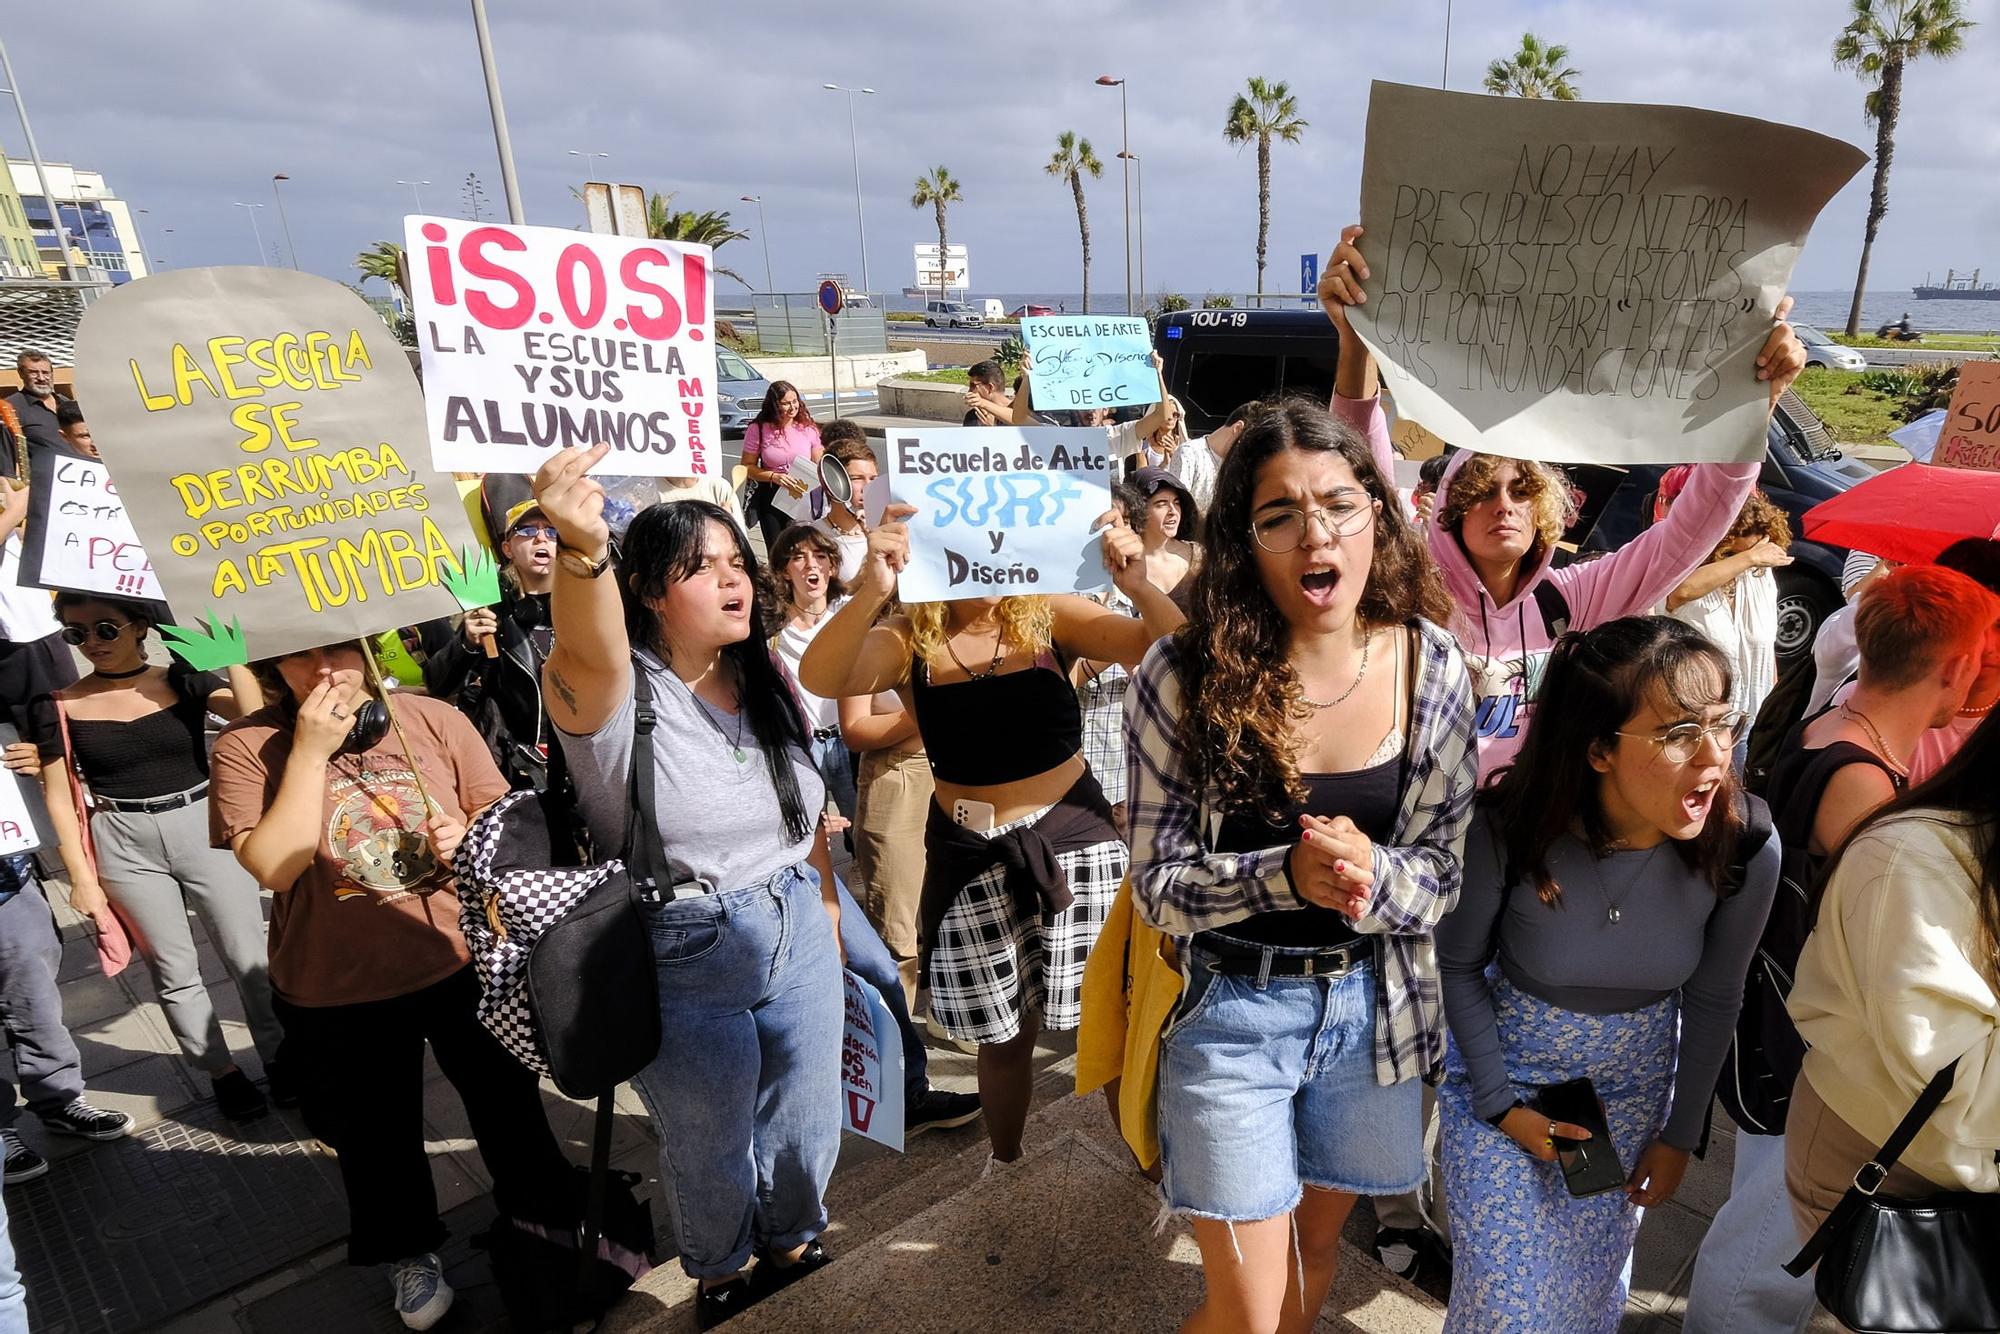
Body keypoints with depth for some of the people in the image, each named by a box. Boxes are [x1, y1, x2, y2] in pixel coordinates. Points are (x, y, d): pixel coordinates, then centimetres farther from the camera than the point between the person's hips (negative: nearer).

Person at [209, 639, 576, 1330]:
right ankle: (409, 1251, 50)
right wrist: (310, 752, -26)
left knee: (507, 1100, 19)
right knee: (377, 1131, 21)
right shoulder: (246, 747, -12)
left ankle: (542, 1211, 48)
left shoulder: (435, 720, -9)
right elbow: (274, 866, -23)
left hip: (464, 962, 1)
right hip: (338, 992, -1)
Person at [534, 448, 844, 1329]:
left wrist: (828, 924, 11)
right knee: (711, 1151, 19)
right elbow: (587, 652, -43)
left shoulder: (767, 682, 1)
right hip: (682, 966, -4)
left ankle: (793, 1251, 53)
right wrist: (583, 548, -63)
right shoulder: (614, 689, -17)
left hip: (797, 940, 5)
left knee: (805, 1128, 22)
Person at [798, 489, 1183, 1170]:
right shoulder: (906, 639, -6)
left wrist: (1139, 587, -31)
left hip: (1073, 839, -1)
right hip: (972, 857, 1)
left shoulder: (1050, 615, -6)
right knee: (1002, 1034, 16)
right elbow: (821, 679, -25)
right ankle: (1005, 1166, 42)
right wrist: (868, 592, -43)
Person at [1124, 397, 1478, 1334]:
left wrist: (1369, 874, -25)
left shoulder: (1432, 670, -9)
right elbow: (1158, 882, -12)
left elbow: (1445, 868, -4)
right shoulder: (1183, 677, -17)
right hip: (1230, 1012, -3)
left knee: (1317, 1239, 26)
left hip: (1373, 1004, 3)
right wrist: (1287, 874, -29)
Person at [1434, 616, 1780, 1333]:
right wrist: (1501, 1107, -10)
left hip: (1633, 1083, 2)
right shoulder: (1509, 830, -30)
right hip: (1504, 1066, -2)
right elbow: (1458, 965, -11)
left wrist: (1680, 1135, 5)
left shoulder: (1745, 846, -22)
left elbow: (1712, 998, -4)